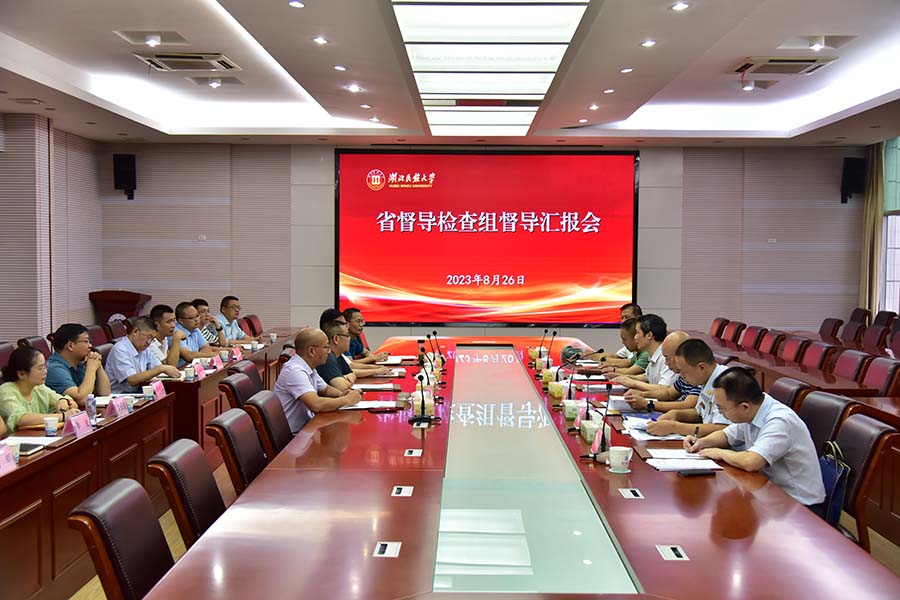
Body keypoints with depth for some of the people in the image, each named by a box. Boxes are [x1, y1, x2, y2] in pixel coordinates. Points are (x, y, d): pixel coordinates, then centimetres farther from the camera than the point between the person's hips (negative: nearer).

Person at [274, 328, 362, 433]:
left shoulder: (308, 368, 6)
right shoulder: (295, 371, -22)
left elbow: (325, 389, 23)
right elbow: (316, 405, -33)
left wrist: (341, 394, 2)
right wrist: (347, 400, -19)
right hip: (294, 435, -9)